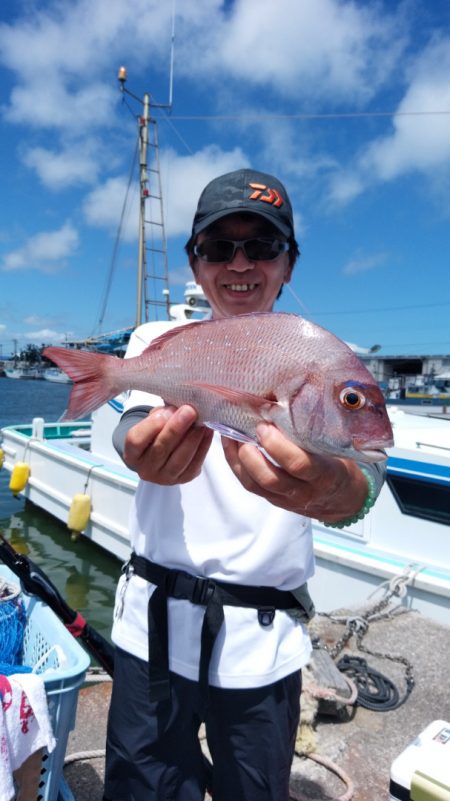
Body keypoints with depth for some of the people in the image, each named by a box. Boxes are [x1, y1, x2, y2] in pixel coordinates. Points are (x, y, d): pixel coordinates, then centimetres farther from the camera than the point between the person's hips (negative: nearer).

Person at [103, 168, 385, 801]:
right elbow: (134, 422, -18)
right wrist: (148, 449, -42)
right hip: (155, 619, 1)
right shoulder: (160, 341, 1)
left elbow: (364, 468, -20)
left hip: (264, 638, 0)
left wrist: (336, 487, -44)